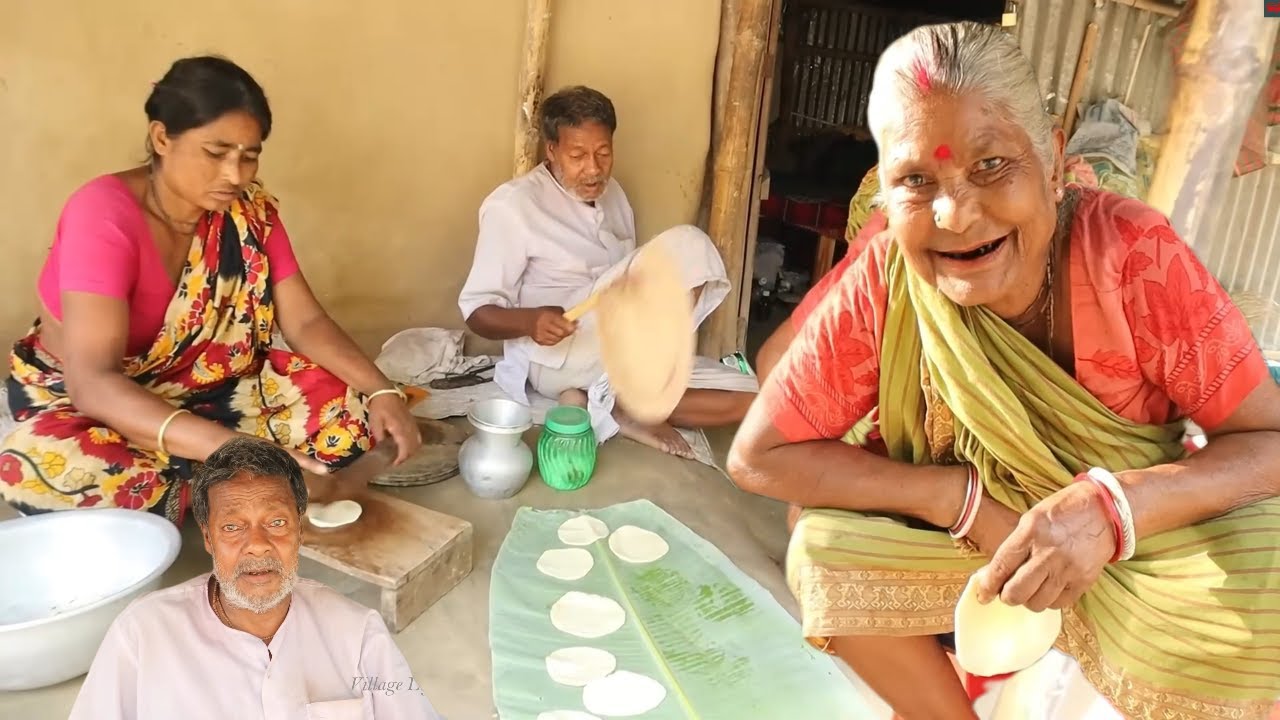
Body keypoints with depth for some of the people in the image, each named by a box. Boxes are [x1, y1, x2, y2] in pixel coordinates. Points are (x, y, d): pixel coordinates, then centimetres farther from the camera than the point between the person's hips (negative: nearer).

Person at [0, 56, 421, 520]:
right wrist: (227, 447, -49)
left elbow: (305, 322, -8)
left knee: (352, 413, -18)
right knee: (38, 469, -38)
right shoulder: (104, 214, -25)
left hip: (205, 390, 3)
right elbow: (91, 380, -34)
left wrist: (381, 391, -27)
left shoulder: (249, 211, -10)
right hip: (85, 402, -3)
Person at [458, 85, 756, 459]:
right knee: (687, 244, -23)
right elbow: (477, 310, -10)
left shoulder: (611, 193, 14)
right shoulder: (513, 204, -9)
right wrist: (531, 321, -31)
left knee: (747, 397, -11)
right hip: (557, 359, -7)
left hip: (614, 357, 7)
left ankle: (606, 400, -10)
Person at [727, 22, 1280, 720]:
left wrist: (1115, 506, -41)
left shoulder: (1131, 250, -25)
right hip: (969, 540, 2)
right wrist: (964, 500, -26)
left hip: (1142, 546, -1)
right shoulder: (885, 279, -23)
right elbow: (758, 455, -18)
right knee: (821, 552, -20)